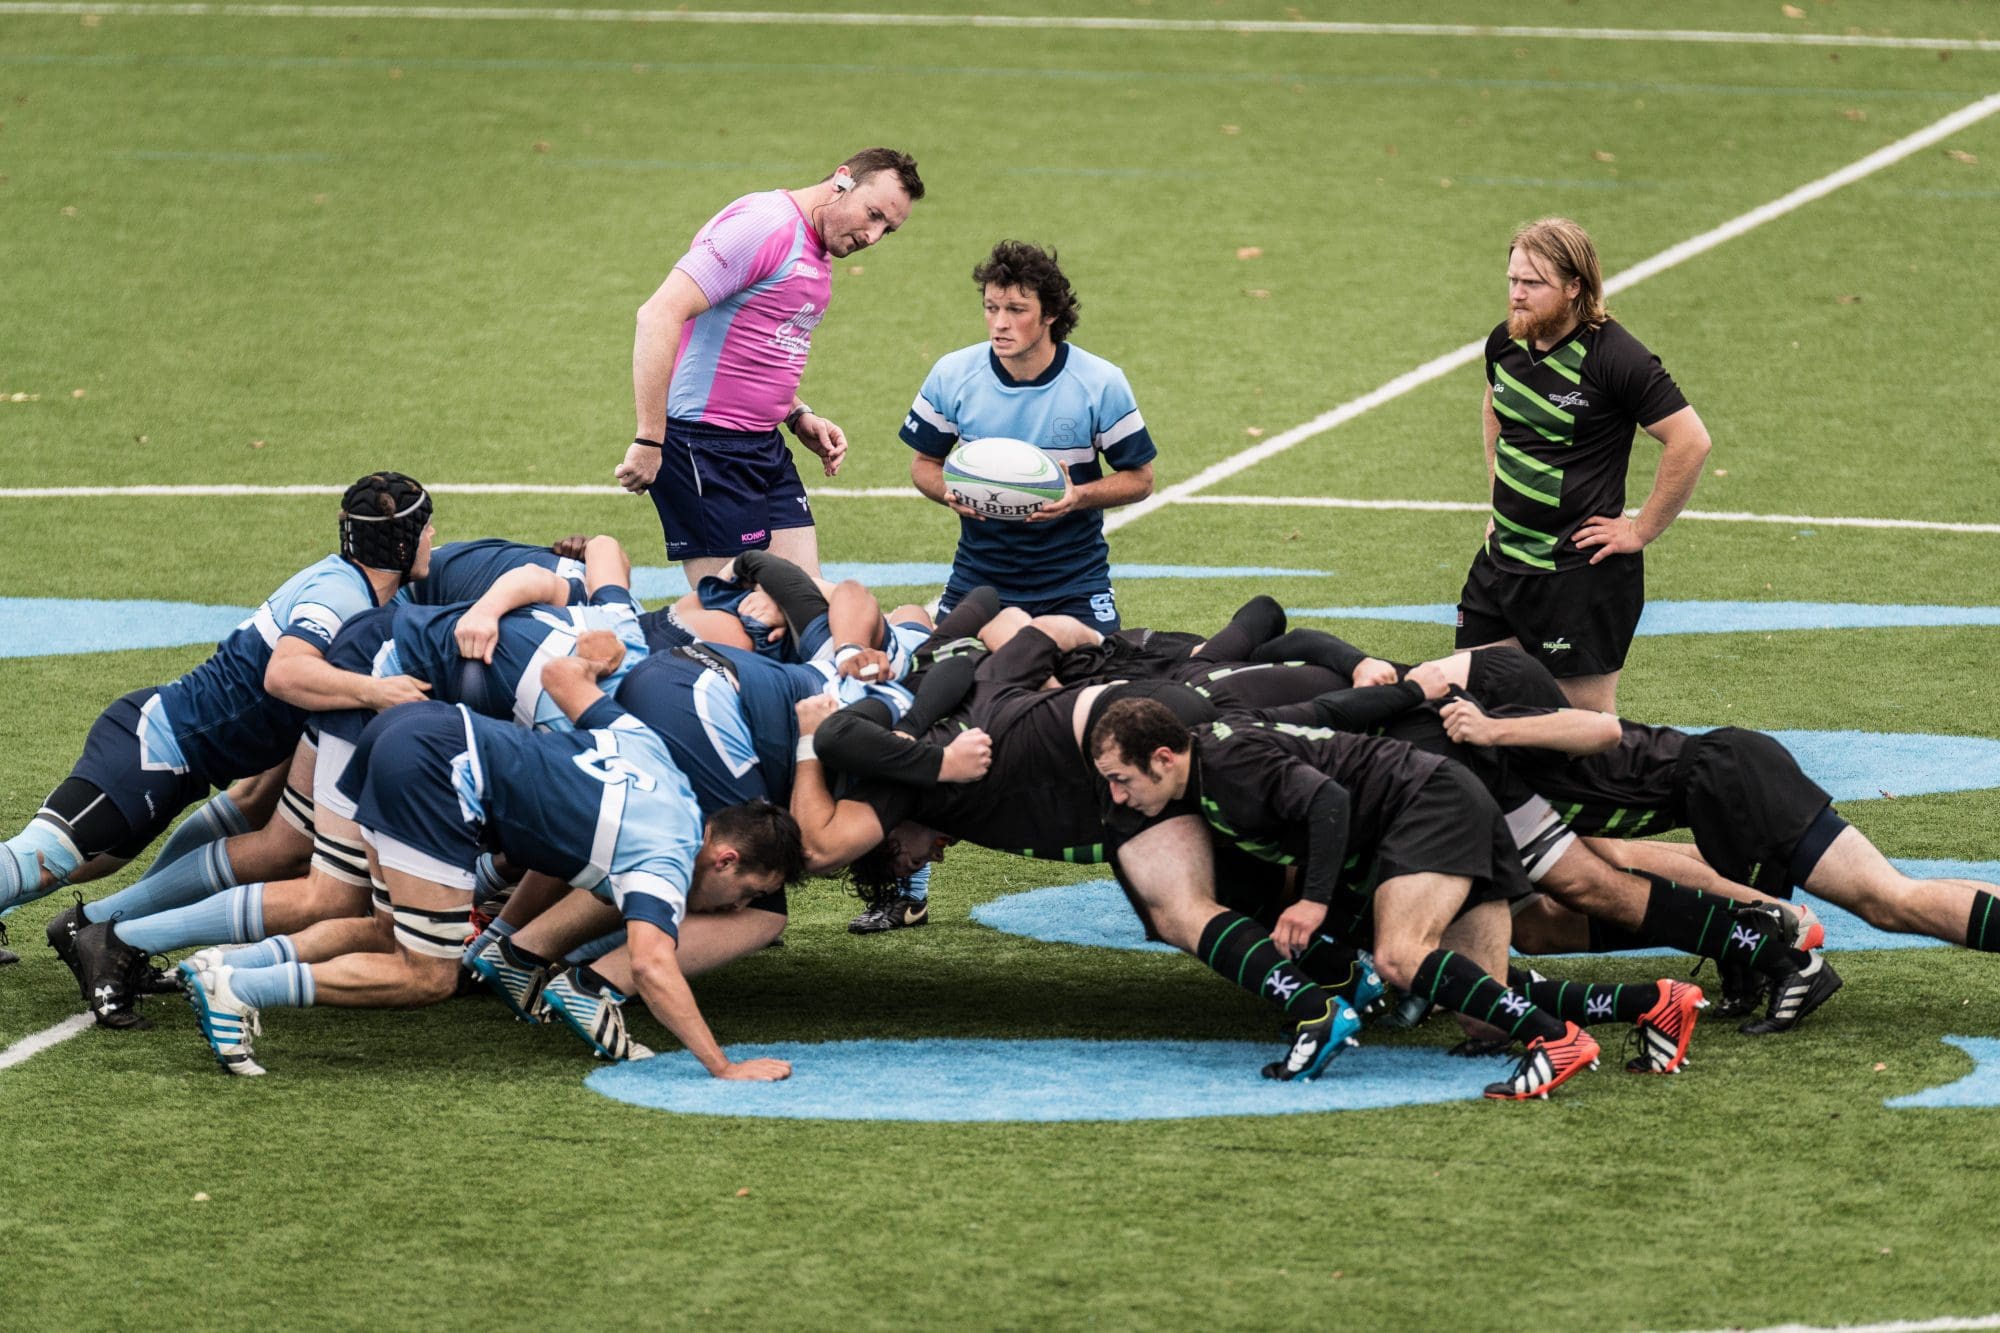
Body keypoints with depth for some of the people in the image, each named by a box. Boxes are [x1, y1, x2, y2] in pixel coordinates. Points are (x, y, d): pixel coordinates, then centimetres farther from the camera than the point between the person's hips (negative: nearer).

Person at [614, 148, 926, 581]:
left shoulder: (820, 259, 15)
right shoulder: (764, 224, -15)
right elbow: (660, 314, -23)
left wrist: (798, 416, 10)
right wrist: (648, 440, -26)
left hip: (764, 447, 10)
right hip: (703, 445, -10)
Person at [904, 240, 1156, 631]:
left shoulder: (1101, 383, -10)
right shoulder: (952, 375, -6)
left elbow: (1140, 479, -3)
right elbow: (925, 462, 7)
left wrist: (1079, 497, -21)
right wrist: (949, 492, -16)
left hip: (1074, 581, -1)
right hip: (977, 576, 1)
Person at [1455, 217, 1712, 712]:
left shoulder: (1615, 358, -17)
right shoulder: (1506, 343, 4)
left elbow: (1691, 441, -18)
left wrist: (1641, 531, -14)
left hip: (1582, 573, -7)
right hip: (1501, 560, 7)